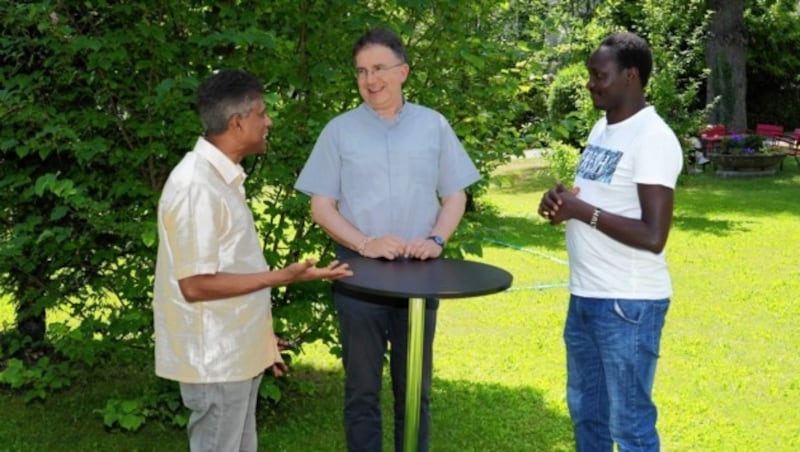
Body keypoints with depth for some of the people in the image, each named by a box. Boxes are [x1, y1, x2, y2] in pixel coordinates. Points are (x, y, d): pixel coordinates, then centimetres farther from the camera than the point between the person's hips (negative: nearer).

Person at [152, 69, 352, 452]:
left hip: (235, 354, 9)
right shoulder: (197, 187, -22)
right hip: (214, 360, -9)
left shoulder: (222, 177, 10)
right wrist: (283, 277, -22)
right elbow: (196, 284, -23)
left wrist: (259, 339, 18)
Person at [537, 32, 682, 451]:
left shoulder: (653, 139, -18)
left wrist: (582, 211, -18)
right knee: (586, 410, 20)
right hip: (585, 297, 9)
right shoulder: (602, 128, 10)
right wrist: (561, 201, 0)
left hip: (629, 304, -9)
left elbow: (653, 236, -24)